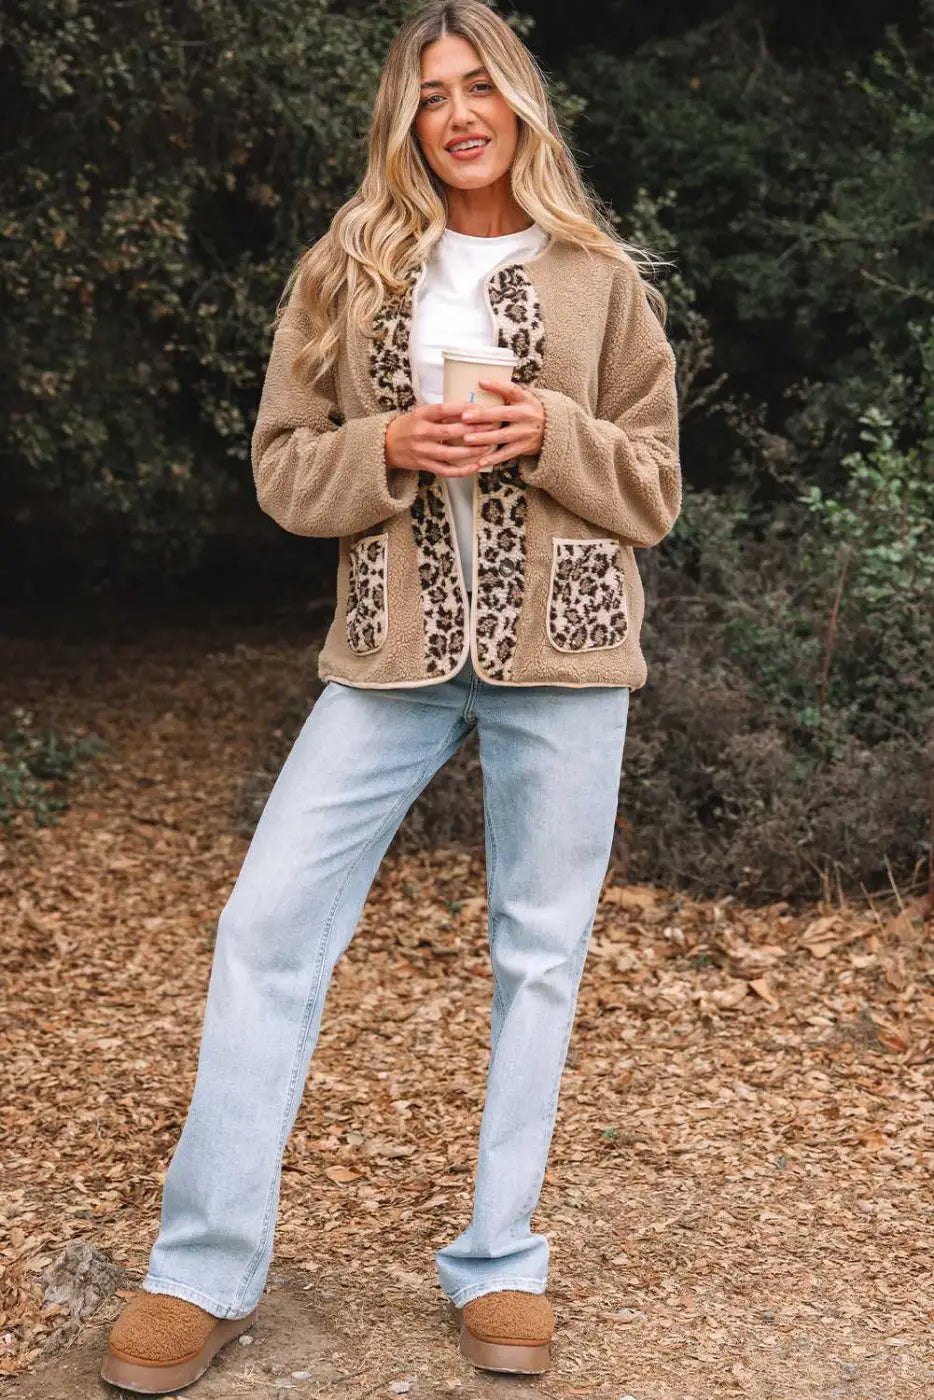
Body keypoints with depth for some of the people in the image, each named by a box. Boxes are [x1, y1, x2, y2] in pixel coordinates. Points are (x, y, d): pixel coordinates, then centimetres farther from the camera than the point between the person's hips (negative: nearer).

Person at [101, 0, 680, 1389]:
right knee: (269, 922, -5)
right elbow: (283, 467, 6)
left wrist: (548, 434, -12)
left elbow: (653, 490, 6)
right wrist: (394, 449, -13)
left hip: (561, 653, 0)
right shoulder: (347, 272, 8)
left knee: (539, 951, 5)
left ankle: (501, 1261, 21)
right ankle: (206, 1271, 7)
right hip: (392, 651, 1)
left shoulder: (600, 279, 6)